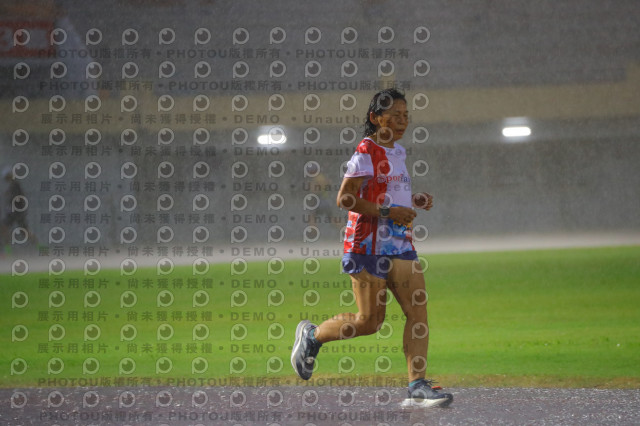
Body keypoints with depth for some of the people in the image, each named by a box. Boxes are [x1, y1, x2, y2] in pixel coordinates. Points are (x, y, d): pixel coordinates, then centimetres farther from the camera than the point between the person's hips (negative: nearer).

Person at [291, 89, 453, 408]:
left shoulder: (397, 153, 16)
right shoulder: (366, 152, -11)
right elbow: (345, 199, -17)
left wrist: (413, 201, 12)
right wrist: (388, 212, -20)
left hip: (399, 244, 8)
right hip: (369, 246, -8)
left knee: (418, 311, -6)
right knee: (369, 321, -3)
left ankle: (417, 387, -9)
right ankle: (312, 335, 22)